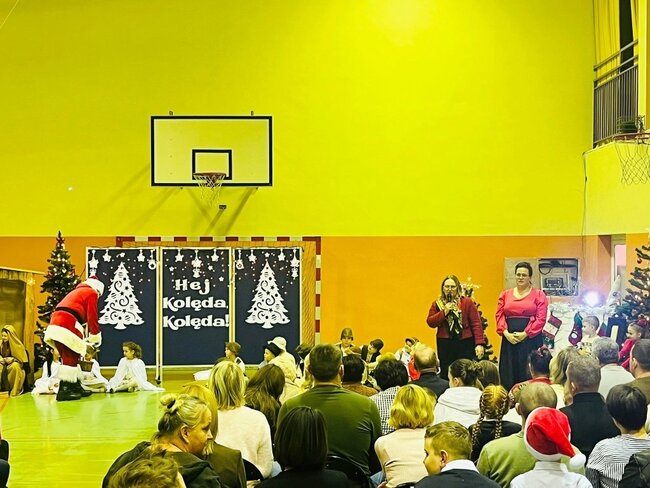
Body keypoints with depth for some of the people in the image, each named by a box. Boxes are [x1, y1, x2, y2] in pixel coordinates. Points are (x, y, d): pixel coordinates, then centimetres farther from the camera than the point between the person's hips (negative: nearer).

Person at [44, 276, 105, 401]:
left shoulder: (76, 292, 32)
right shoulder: (91, 293, 7)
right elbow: (92, 316, -1)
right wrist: (96, 336, 7)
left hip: (55, 322, 9)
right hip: (67, 325, -9)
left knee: (70, 358, 14)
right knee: (70, 359, -9)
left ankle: (75, 388, 17)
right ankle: (64, 391, -14)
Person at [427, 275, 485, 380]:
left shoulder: (467, 302, 3)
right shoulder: (437, 304, 10)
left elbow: (476, 324, -2)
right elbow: (430, 322, 2)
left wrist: (479, 343, -9)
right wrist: (444, 312, -10)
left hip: (465, 343, -2)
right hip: (445, 345, 2)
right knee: (446, 375, 3)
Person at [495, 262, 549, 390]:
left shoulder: (539, 295, 3)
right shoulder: (505, 295, 13)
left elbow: (541, 318, -6)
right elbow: (499, 315, 6)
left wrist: (525, 334, -14)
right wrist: (506, 333, -10)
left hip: (530, 339, -3)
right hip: (509, 339, 3)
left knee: (529, 375, -2)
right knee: (508, 375, 3)